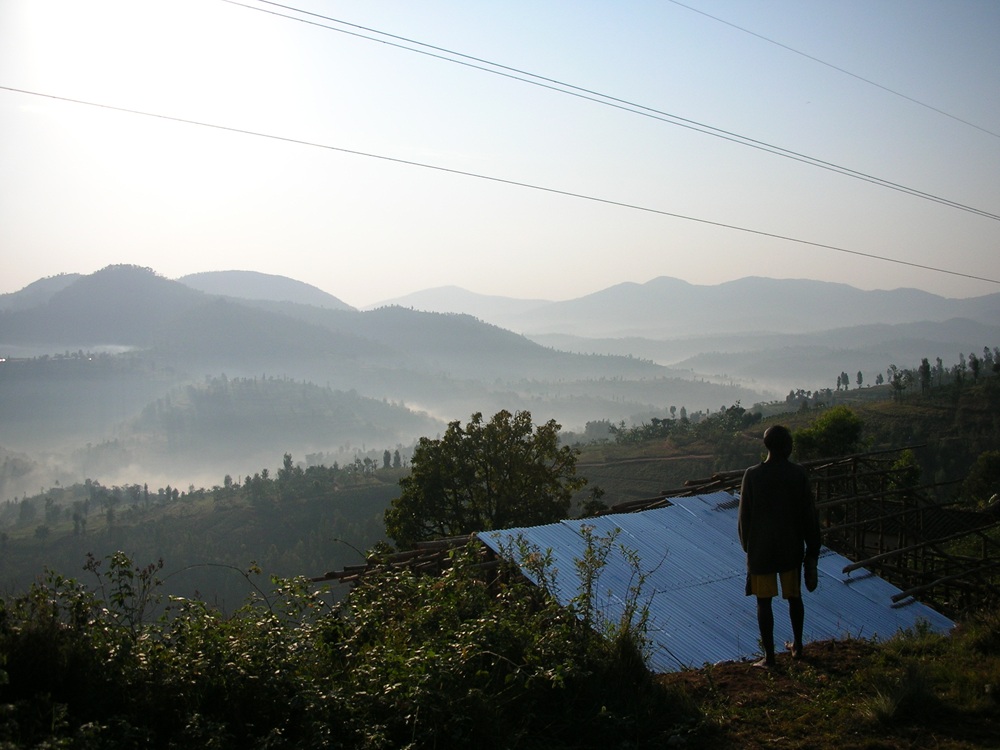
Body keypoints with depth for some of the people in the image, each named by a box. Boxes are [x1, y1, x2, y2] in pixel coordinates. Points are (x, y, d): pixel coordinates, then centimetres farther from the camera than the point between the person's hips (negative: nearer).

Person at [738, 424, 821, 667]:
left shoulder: (752, 475, -10)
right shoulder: (798, 474, -7)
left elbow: (744, 517, -4)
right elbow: (810, 516, -3)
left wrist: (747, 547, 10)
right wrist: (813, 549, 7)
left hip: (761, 549, -2)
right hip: (791, 547, 2)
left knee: (764, 602, 5)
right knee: (794, 596, 18)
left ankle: (769, 656, 7)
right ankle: (797, 646, 30)